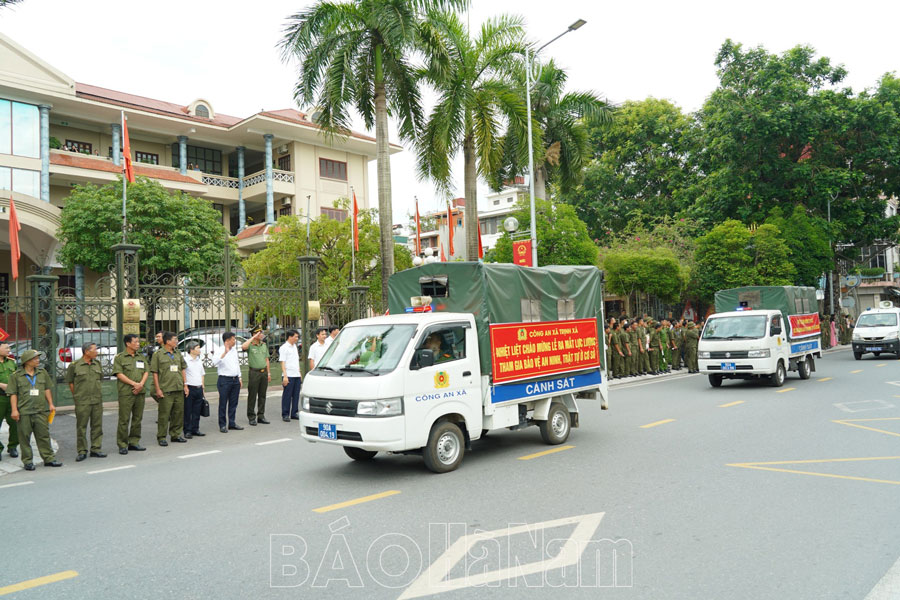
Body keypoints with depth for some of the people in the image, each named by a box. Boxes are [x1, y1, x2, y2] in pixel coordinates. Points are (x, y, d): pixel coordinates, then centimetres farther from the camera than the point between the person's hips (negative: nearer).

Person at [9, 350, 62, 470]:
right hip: (24, 412, -3)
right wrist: (14, 410, -7)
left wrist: (51, 404, 10)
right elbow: (13, 394, -1)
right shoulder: (16, 375, 0)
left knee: (44, 435, 5)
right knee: (25, 437, 4)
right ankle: (28, 461, 13)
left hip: (41, 410, 3)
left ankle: (49, 458, 11)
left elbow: (47, 390, 15)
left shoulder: (42, 373, 10)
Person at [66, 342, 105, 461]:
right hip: (82, 402, -5)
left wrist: (98, 393, 13)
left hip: (97, 400, 5)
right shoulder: (74, 365, -5)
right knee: (81, 426, 0)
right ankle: (82, 451, 9)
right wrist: (77, 396, 2)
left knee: (97, 425, 6)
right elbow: (70, 383, 1)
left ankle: (95, 449, 15)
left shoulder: (97, 364, 11)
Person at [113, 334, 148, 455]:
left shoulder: (141, 358, 17)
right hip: (126, 392, -5)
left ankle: (134, 442, 18)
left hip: (140, 392, 5)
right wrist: (134, 383, -16)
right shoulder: (119, 357, 0)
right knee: (124, 419, -4)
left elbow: (146, 372, 11)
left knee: (138, 418, 9)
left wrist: (141, 384, -8)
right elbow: (119, 374, -9)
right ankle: (122, 445, 3)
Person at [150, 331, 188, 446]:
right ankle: (161, 437, 8)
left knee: (179, 413, 9)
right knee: (164, 414, -2)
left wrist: (185, 385, 12)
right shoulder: (158, 354, -4)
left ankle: (175, 435, 20)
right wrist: (158, 389, -11)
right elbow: (155, 373, -6)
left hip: (179, 389, 6)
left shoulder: (178, 354, 13)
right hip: (165, 390, -6)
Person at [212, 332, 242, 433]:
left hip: (235, 379, 7)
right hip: (224, 380, -7)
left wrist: (239, 377, 18)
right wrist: (225, 353, -36)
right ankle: (222, 425, 7)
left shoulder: (234, 350, 12)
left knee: (233, 403, 11)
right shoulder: (219, 351, -11)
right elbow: (215, 363, -29)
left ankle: (232, 423, 20)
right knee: (223, 403, 0)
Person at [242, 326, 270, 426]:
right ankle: (251, 417, 6)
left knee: (262, 395, 8)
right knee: (252, 395, -1)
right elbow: (243, 347, -30)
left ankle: (261, 416, 15)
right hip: (254, 372, -5)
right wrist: (253, 338, -22)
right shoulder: (250, 345, -5)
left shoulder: (264, 345, 12)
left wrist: (269, 373, 12)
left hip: (264, 372, 5)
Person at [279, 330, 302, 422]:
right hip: (289, 376, -7)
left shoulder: (295, 346, 16)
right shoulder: (284, 348, -7)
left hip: (296, 375, 7)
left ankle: (294, 413, 16)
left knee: (296, 395, 8)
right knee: (287, 396, -2)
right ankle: (285, 415, 5)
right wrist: (285, 376, -18)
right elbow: (282, 362, -12)